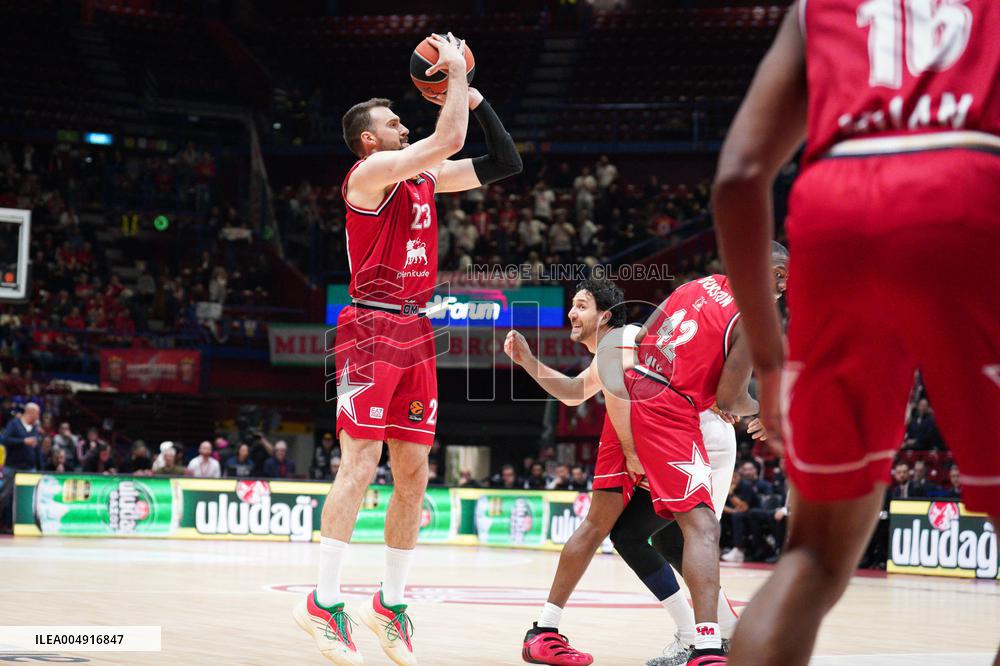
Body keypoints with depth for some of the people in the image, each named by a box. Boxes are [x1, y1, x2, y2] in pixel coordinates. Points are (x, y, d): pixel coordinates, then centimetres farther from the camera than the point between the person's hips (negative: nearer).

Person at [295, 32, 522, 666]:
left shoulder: (426, 178, 16)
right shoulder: (371, 173, -7)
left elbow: (507, 163, 17)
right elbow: (448, 140, -19)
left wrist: (472, 96, 12)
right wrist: (456, 73, -6)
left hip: (415, 331, 8)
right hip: (372, 327, -8)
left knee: (414, 474, 6)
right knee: (361, 464, -13)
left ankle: (391, 602, 14)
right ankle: (325, 601, -10)